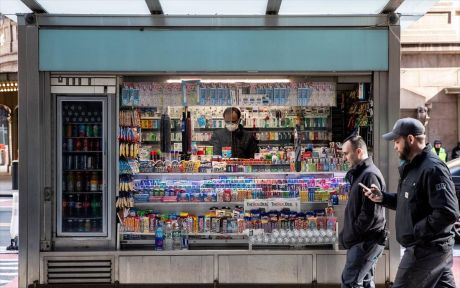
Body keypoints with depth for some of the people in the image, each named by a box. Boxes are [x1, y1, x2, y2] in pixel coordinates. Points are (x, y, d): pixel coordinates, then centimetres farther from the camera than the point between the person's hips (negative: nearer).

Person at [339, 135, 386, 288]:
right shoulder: (361, 173, 16)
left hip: (366, 240, -10)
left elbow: (370, 214, -23)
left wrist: (350, 236, -14)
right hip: (365, 239, 10)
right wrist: (347, 234, 12)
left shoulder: (369, 175, -17)